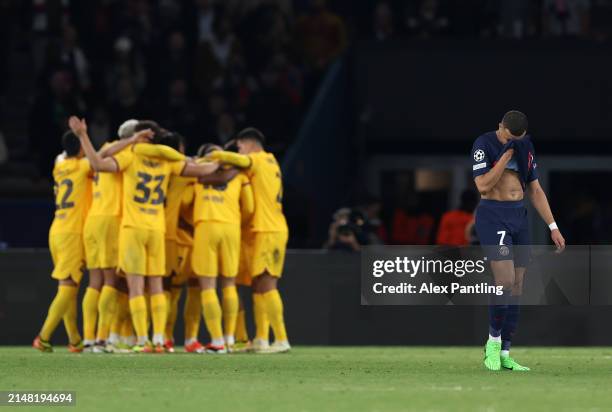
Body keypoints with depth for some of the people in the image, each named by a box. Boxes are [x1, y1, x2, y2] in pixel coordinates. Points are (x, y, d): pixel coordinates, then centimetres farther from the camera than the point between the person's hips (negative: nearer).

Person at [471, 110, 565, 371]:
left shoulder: (526, 147, 10)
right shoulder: (484, 144, -8)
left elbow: (535, 190, 15)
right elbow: (483, 185, -19)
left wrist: (553, 227, 11)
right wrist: (507, 153, -19)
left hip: (519, 217, 6)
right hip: (492, 216, -6)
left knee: (517, 288, 4)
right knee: (506, 281, -18)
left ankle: (504, 355, 9)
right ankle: (493, 342, 1)